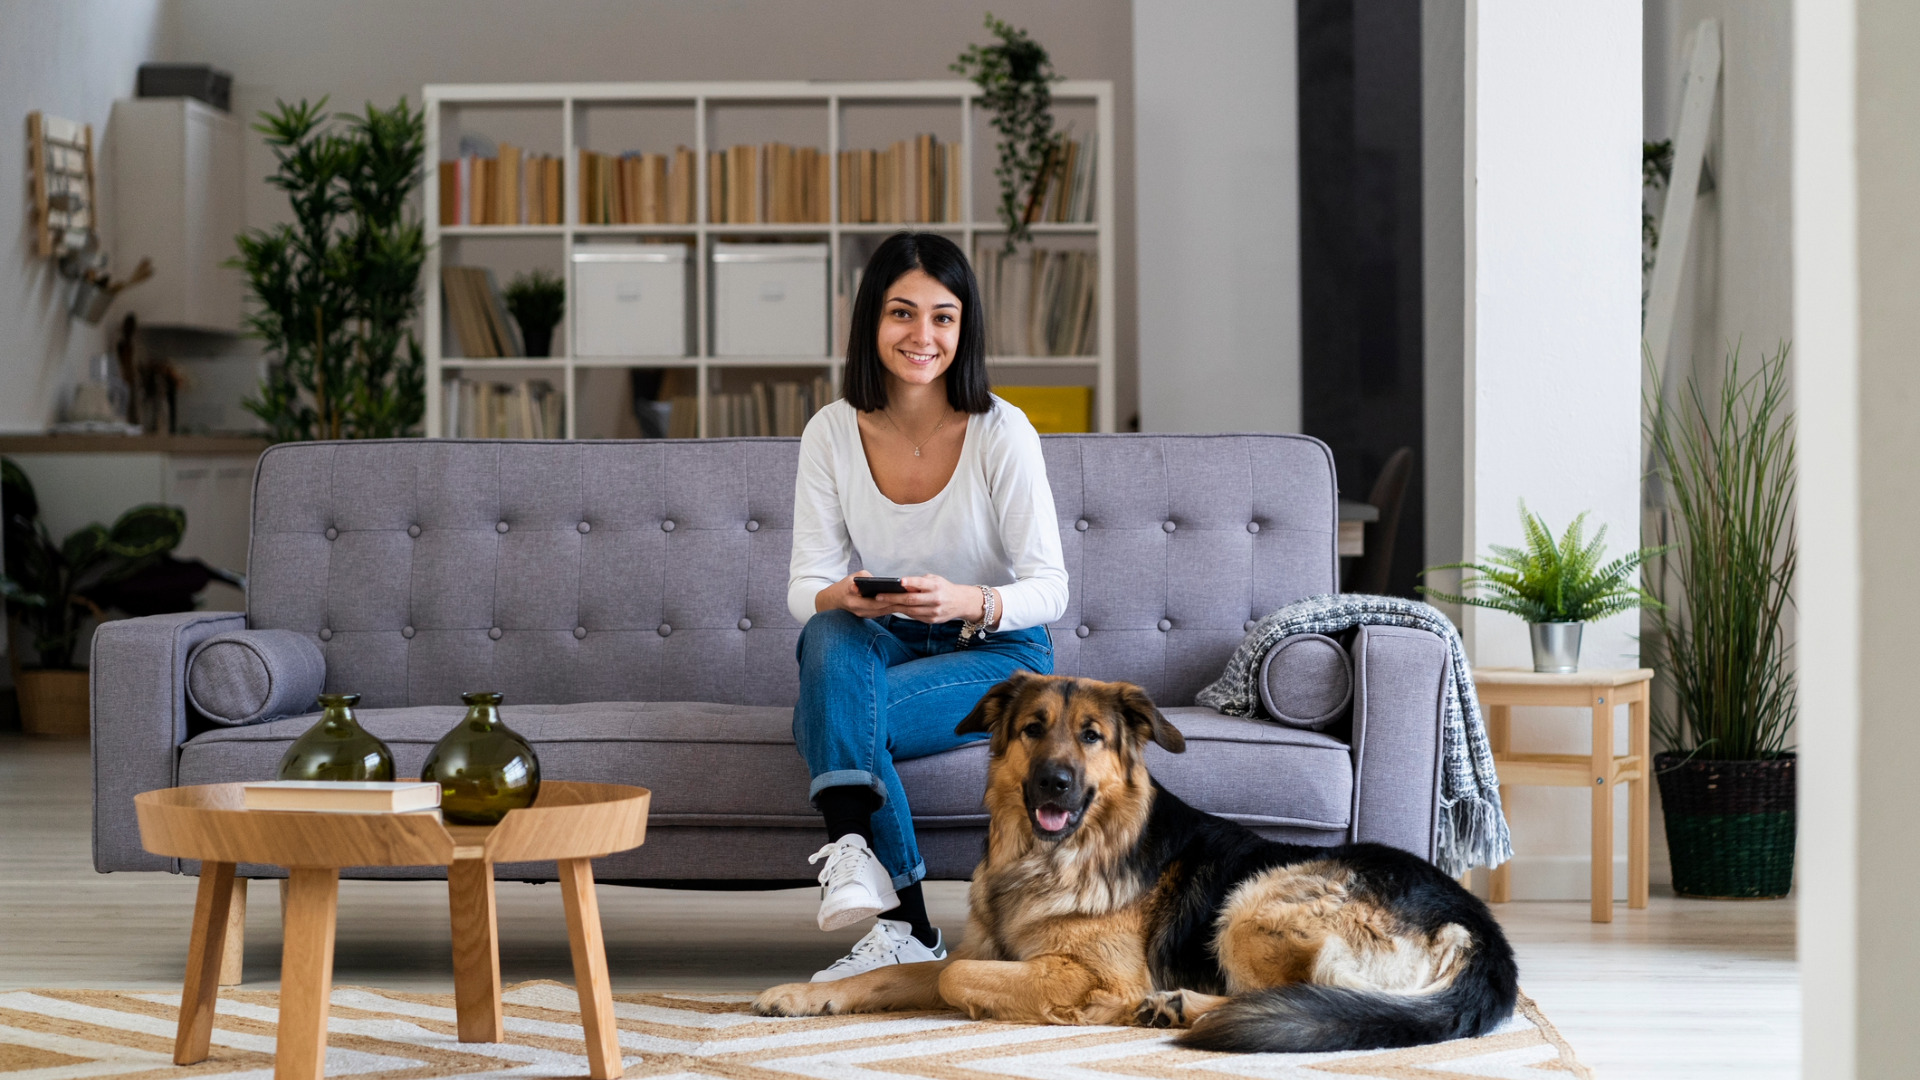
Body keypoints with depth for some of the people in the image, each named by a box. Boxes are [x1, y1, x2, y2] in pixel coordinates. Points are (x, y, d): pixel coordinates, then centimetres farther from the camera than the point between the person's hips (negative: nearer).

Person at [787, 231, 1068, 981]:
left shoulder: (1001, 433, -13)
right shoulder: (832, 433, -4)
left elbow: (1050, 588, -13)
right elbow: (805, 587, -4)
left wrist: (967, 602, -34)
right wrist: (843, 596, -29)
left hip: (998, 654, -3)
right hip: (884, 648, 4)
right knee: (829, 636, -34)